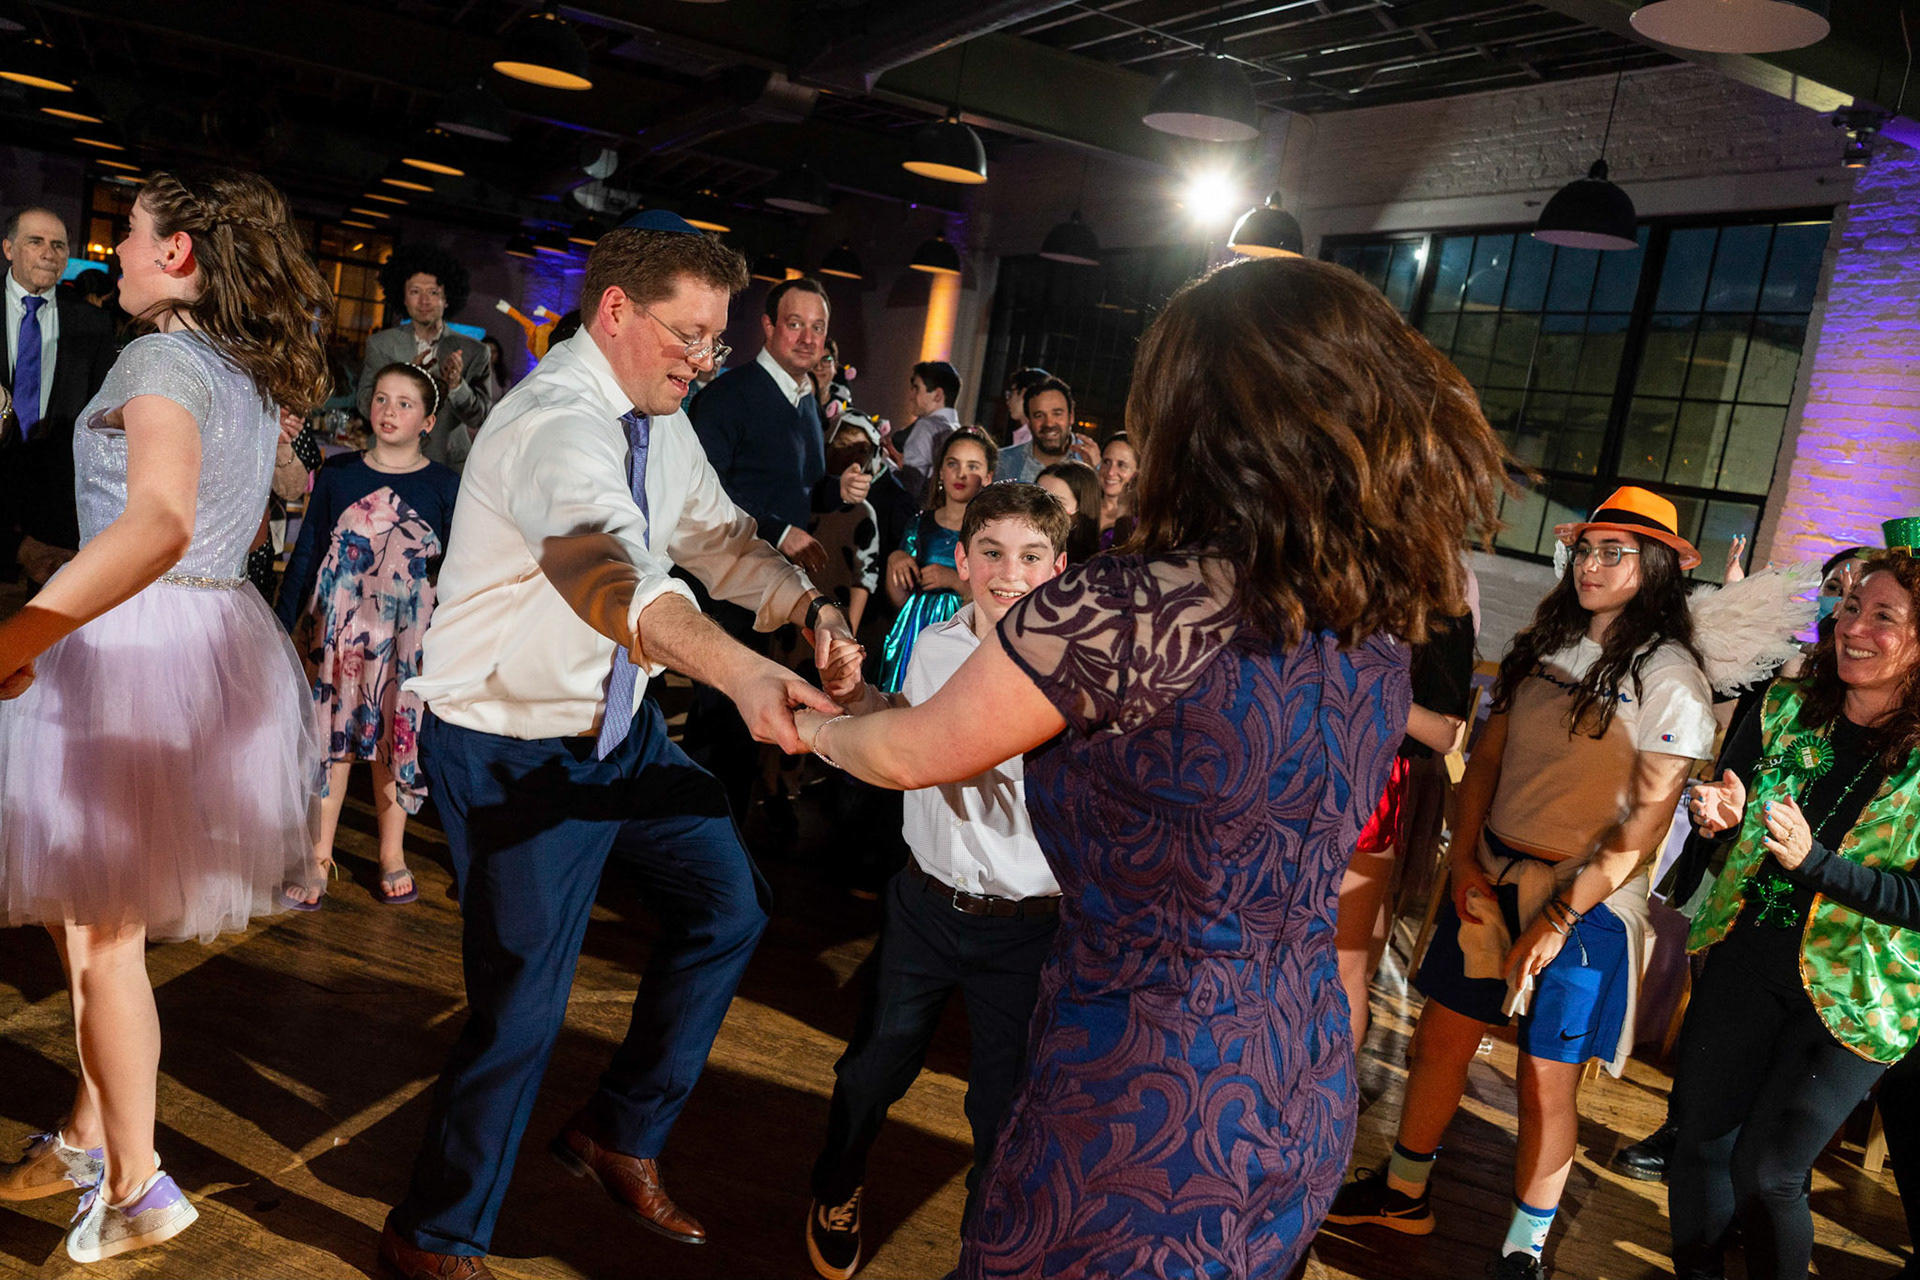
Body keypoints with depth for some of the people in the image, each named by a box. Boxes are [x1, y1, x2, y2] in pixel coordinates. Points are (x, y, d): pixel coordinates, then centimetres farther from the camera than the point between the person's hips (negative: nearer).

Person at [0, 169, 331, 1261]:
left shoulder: (161, 360, -14)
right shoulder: (250, 374, 13)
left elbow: (160, 524, -32)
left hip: (140, 643, -9)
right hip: (221, 632, 9)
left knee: (102, 930, 2)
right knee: (89, 913, 19)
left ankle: (136, 1189, 12)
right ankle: (90, 1135, 31)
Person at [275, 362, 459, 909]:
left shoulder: (445, 486, 0)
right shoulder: (337, 474, 4)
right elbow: (306, 553, 8)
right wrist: (284, 627, 6)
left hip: (408, 637, -1)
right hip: (338, 631, 1)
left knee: (395, 739, 7)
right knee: (332, 737, 4)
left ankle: (392, 853, 22)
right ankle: (318, 857, 14)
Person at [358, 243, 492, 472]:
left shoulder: (473, 352, 1)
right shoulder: (381, 344, 5)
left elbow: (482, 419, -2)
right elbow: (366, 407, -3)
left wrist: (456, 385, -20)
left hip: (449, 463, 0)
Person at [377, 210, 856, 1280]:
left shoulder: (661, 419, 3)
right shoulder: (559, 422, -27)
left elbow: (719, 535, 13)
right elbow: (603, 566, -47)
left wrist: (807, 601, -8)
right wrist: (742, 672, -62)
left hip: (625, 721, 9)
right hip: (517, 749, -9)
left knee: (730, 908, 14)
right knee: (524, 1007, -3)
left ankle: (622, 1134, 33)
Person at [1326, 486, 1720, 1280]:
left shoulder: (1670, 678, -11)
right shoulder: (1543, 647, 7)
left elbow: (1648, 822, -15)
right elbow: (1487, 758, 8)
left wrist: (1558, 918, -17)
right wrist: (1463, 859, -4)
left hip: (1586, 899, -5)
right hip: (1490, 879, 5)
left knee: (1547, 1082, 4)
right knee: (1441, 1038, 12)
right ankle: (1402, 1193, 31)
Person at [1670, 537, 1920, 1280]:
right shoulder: (1784, 710, -1)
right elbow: (1725, 829, 9)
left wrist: (1815, 862, -28)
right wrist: (1720, 819, -14)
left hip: (1849, 992, -4)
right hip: (1745, 959, 4)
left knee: (1768, 1172, 2)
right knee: (1702, 1142, 12)